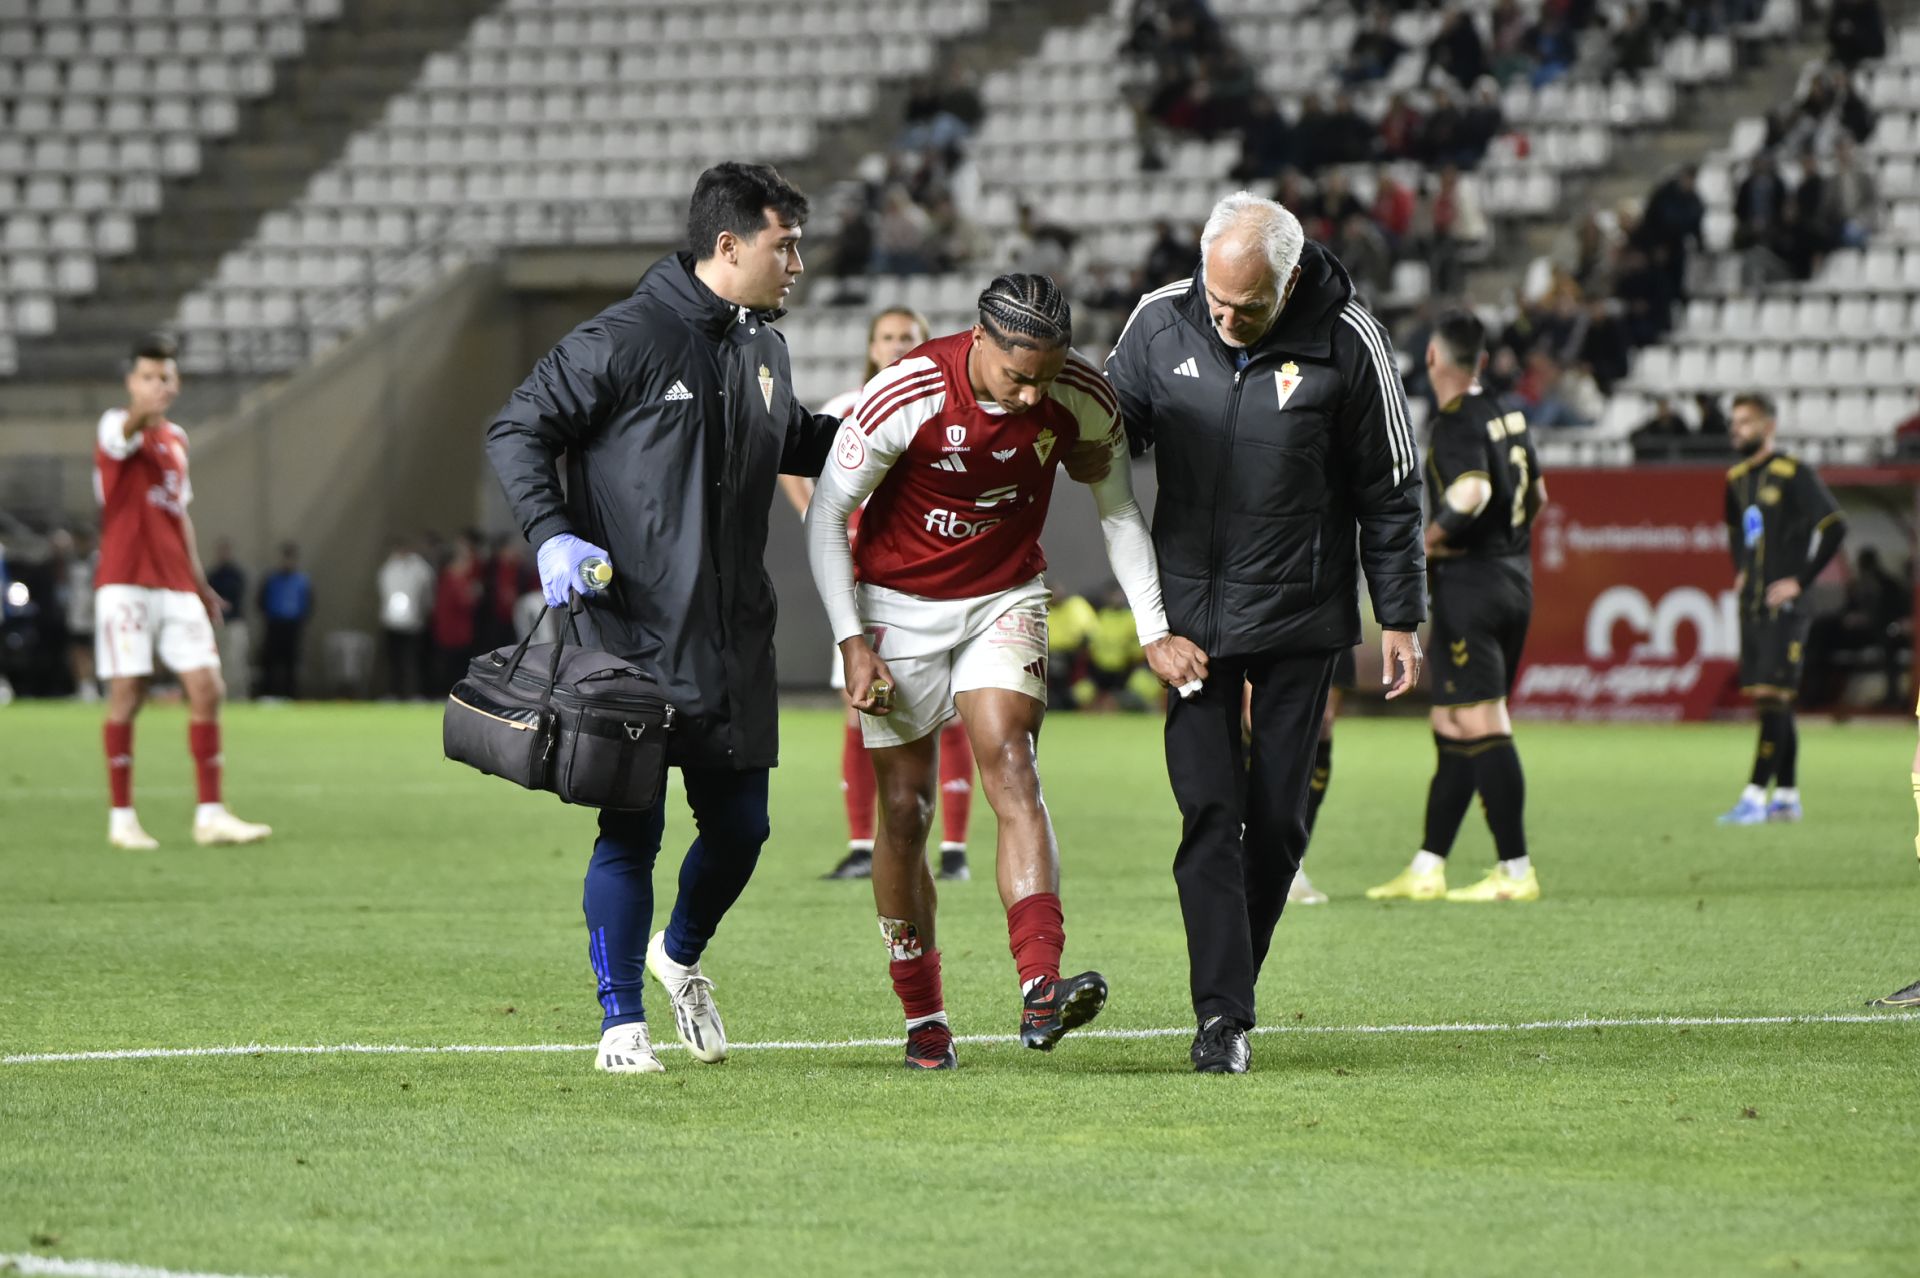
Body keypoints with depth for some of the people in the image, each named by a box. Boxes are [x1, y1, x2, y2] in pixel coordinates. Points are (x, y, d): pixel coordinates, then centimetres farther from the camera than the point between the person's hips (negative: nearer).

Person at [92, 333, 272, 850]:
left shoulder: (176, 439, 16)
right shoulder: (115, 427, -5)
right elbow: (126, 431, -32)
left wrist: (200, 582, 24)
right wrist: (143, 414, -55)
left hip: (176, 586, 6)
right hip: (126, 583, -6)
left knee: (206, 688, -1)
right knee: (127, 694, -6)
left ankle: (210, 814, 3)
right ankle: (122, 818, 3)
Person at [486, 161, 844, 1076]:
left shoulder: (764, 350, 13)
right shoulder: (624, 341, -10)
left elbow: (792, 443, 32)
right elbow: (517, 432, -6)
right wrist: (551, 537, -19)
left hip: (734, 643, 7)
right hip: (631, 636, -7)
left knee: (739, 825, 8)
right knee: (631, 828, -4)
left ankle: (680, 956, 37)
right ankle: (623, 1021, 8)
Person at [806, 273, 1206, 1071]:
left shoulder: (1081, 400, -15)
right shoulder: (906, 397, -25)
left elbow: (1119, 511, 3)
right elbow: (828, 513, -13)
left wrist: (1154, 632, 0)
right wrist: (851, 640, -17)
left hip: (1005, 601, 1)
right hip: (899, 607, -1)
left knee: (1012, 770, -19)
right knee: (904, 811, 0)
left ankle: (1041, 990, -32)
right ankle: (923, 1018, 13)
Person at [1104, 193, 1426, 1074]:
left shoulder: (1347, 342, -10)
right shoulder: (1159, 323, -5)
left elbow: (1388, 489, 1)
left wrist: (1399, 617, 3)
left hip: (1300, 615, -1)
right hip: (1190, 612, 1)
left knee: (1277, 818, 3)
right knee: (1209, 811, -8)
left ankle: (1231, 987, 20)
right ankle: (1221, 1014, -8)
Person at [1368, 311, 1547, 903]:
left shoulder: (1456, 423, -14)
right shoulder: (1509, 417, 12)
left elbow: (1472, 493, -30)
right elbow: (1536, 496, 24)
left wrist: (1426, 542, -17)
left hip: (1469, 583, -9)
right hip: (1514, 581, 9)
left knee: (1481, 727, -8)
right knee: (1450, 726, 13)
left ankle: (1516, 871, -9)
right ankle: (1426, 870, 17)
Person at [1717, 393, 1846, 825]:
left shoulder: (1793, 475, -10)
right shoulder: (1737, 479, 13)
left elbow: (1834, 526, -17)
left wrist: (1800, 580, -17)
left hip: (1782, 608, -8)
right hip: (1751, 606, 8)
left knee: (1772, 698, -10)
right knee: (1775, 704, 9)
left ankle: (1755, 796, -14)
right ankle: (1787, 796, 13)